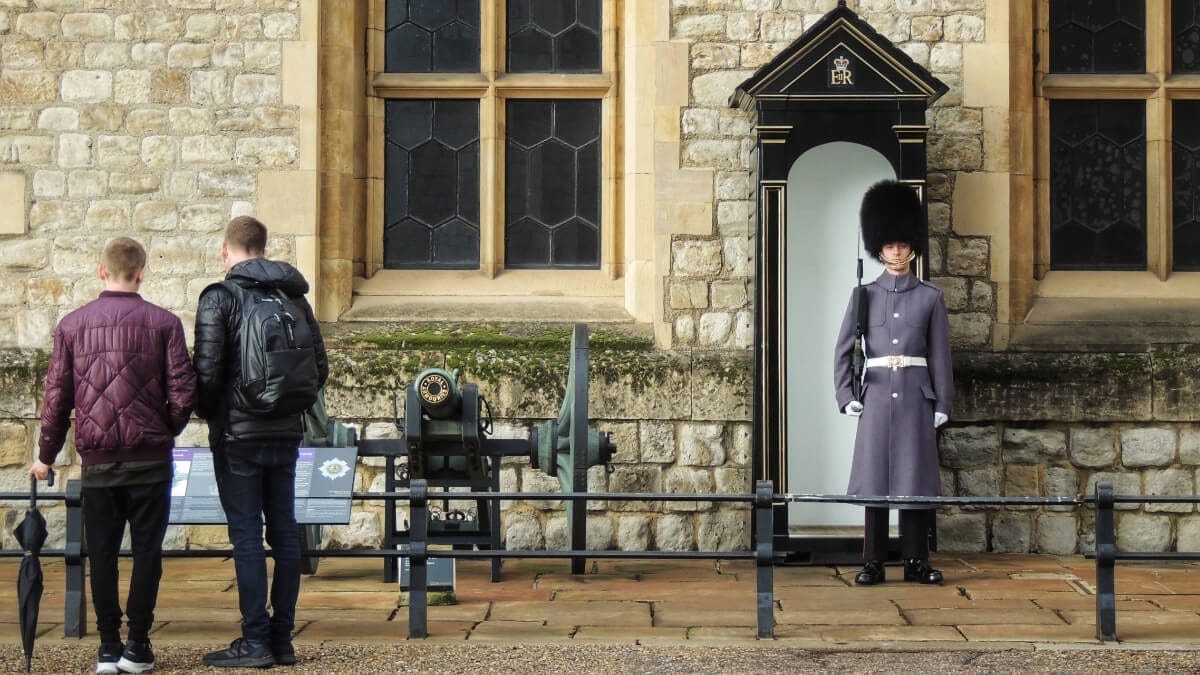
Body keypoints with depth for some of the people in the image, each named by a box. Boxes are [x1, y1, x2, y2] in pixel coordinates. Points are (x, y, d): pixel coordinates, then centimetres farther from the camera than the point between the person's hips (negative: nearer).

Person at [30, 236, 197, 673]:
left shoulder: (72, 325, 3)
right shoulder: (163, 323, -3)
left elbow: (57, 397, 3)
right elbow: (183, 393, -6)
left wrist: (46, 456, 14)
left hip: (97, 461, 2)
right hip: (149, 458, -1)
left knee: (101, 553, 9)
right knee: (147, 551, 6)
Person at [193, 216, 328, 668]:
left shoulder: (219, 298, -9)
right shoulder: (294, 296, 8)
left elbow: (207, 370, -14)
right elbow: (319, 367, 8)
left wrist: (209, 414, 4)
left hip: (238, 433, -5)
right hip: (286, 432, 5)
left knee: (246, 534, -2)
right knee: (284, 531, 9)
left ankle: (256, 642, -2)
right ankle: (282, 637, 13)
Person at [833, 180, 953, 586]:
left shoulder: (930, 297, 6)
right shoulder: (865, 296, 6)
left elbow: (941, 355, 5)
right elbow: (843, 350, 7)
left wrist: (942, 404, 0)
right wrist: (846, 396, -2)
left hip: (916, 395, 0)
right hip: (877, 395, 0)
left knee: (916, 477, 1)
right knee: (875, 477, 0)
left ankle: (916, 561, 9)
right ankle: (873, 563, 5)